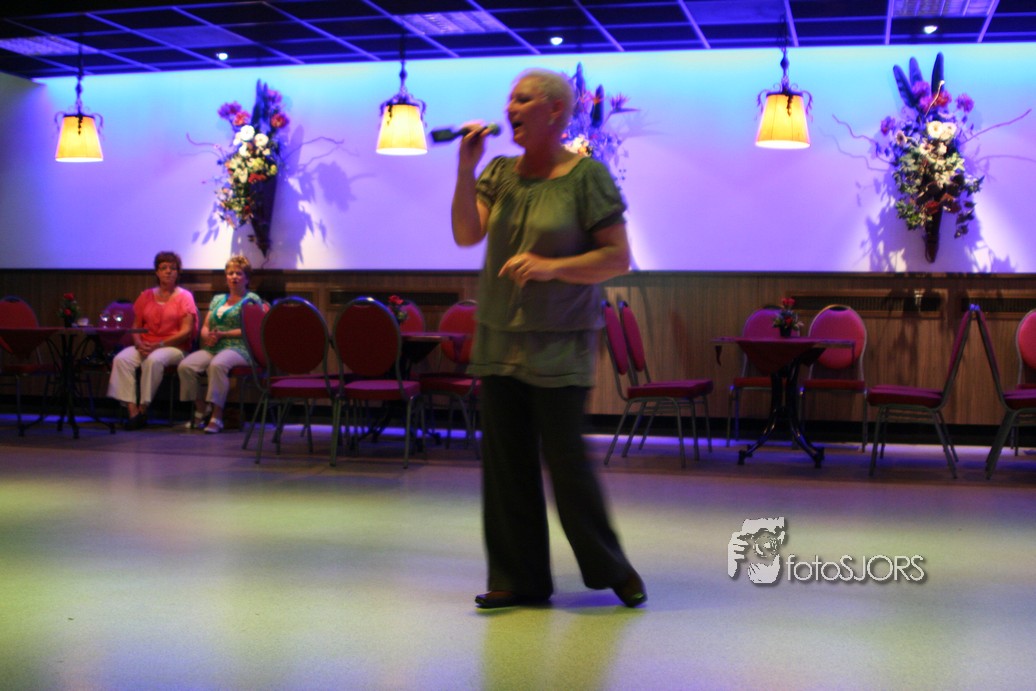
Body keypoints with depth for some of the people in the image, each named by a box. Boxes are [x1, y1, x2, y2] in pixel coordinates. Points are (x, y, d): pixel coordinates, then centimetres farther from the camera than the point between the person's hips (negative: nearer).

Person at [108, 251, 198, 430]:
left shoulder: (184, 296, 4)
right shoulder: (146, 296, 17)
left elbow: (186, 331, -6)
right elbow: (136, 326, 14)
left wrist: (159, 344, -16)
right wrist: (139, 344, -9)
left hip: (174, 347, -4)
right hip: (145, 346, 4)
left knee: (153, 360, -37)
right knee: (121, 359, -26)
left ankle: (143, 409, -27)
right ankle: (132, 410, -33)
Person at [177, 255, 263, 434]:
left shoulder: (251, 299, 6)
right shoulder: (217, 299, 26)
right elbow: (205, 327, 21)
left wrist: (222, 334, -11)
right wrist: (208, 336, -3)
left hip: (238, 348, -6)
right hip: (212, 348, 6)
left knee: (217, 365, -39)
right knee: (185, 366, -22)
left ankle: (216, 417, -35)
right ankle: (201, 411, -9)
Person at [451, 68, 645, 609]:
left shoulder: (586, 175, -5)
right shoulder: (500, 172, 9)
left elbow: (618, 258, -8)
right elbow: (466, 235, -2)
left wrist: (552, 266, -20)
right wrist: (466, 167, -10)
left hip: (560, 344, -5)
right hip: (498, 338, 5)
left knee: (565, 457, -4)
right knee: (505, 460, 6)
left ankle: (611, 568, 16)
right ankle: (519, 579, 17)